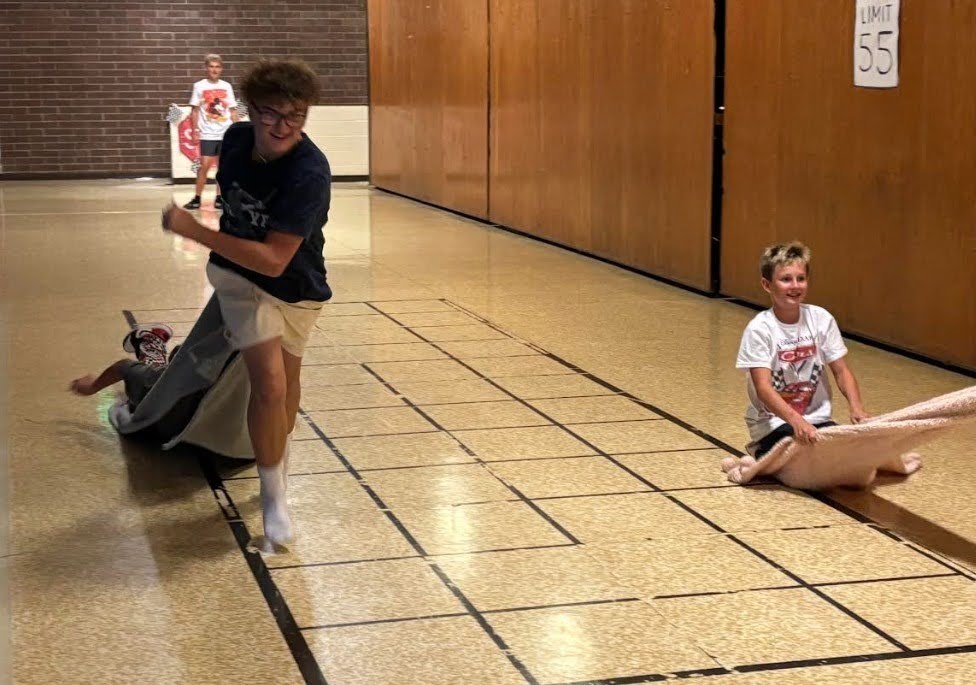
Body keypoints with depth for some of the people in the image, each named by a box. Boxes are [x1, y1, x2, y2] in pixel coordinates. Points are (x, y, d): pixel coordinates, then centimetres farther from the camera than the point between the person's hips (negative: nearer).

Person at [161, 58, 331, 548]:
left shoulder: (309, 173, -32)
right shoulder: (236, 139, -16)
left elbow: (274, 260, -36)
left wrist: (194, 230, -36)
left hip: (297, 289, -1)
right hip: (237, 274, 1)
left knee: (287, 383, 20)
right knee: (270, 383, -16)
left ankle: (279, 467, 47)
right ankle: (273, 495, 0)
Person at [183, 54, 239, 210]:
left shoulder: (226, 87, 6)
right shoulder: (199, 86, 0)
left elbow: (233, 110, 10)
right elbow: (195, 110, 2)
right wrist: (195, 131, -5)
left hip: (226, 133, 3)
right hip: (207, 134, -3)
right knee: (205, 165, -7)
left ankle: (219, 198, 12)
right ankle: (197, 198, -1)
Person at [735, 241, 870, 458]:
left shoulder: (821, 319, -1)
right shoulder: (759, 329, -13)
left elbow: (841, 371, 2)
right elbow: (763, 388, -22)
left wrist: (856, 408, -18)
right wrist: (796, 421, -39)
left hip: (817, 419, 5)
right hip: (773, 422, -4)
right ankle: (761, 454, 2)